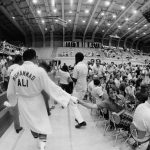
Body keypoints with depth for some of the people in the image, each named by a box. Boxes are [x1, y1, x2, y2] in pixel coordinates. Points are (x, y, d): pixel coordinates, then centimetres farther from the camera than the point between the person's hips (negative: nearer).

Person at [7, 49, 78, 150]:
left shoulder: (14, 72, -7)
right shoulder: (39, 71, -22)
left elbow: (10, 93, 3)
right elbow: (52, 87, -20)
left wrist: (13, 102, 25)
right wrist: (69, 97, -14)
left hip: (22, 104, 5)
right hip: (36, 103, -5)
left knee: (31, 123, 28)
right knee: (43, 124, 18)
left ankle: (39, 141, 54)